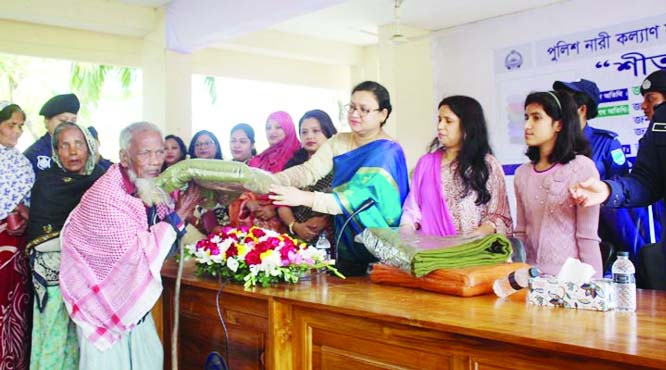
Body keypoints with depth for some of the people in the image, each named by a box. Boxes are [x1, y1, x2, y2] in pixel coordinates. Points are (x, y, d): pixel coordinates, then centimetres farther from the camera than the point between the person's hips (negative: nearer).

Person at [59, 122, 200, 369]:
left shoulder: (151, 189, -3)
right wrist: (177, 218, -22)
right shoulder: (103, 196, -25)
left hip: (133, 299, 7)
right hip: (103, 304, -6)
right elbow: (136, 253, -27)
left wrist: (183, 216, -11)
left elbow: (164, 244, 6)